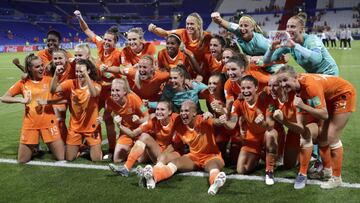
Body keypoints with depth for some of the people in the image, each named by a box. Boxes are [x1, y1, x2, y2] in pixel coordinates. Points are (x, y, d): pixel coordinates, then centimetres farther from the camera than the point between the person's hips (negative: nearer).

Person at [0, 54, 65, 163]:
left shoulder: (49, 80, 0)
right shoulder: (23, 83, 2)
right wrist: (20, 100, -10)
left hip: (49, 122, -1)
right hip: (30, 124, 1)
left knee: (62, 158, -1)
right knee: (22, 161, 7)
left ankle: (51, 145, 31)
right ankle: (33, 148, 37)